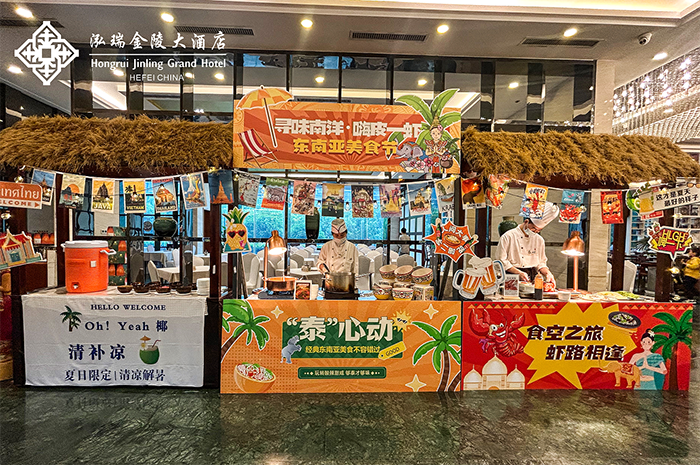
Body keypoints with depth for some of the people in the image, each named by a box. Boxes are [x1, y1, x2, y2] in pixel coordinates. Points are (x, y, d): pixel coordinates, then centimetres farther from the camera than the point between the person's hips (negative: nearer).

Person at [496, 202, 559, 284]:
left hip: (532, 277, 5)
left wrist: (547, 273, 2)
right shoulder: (508, 236, -1)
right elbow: (502, 261, -4)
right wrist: (519, 273, -13)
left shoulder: (539, 240, 16)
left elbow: (541, 263, 22)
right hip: (513, 277, -5)